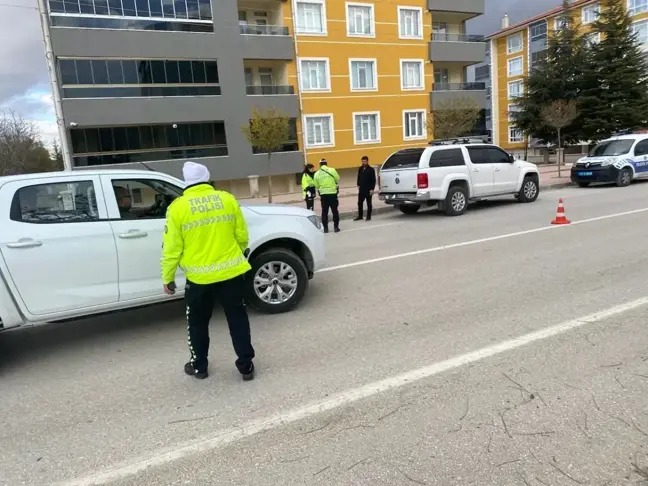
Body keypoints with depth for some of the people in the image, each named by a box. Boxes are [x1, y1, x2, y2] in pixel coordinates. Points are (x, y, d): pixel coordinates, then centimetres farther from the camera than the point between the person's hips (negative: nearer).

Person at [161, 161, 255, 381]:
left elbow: (172, 248, -5)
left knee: (198, 322, 18)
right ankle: (246, 365, 18)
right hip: (231, 271, 2)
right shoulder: (227, 199, 1)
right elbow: (242, 237, 5)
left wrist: (167, 277, 6)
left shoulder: (178, 207, -6)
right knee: (238, 319, 13)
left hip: (199, 276, -2)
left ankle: (199, 366, 30)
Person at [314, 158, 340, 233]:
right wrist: (337, 189, 19)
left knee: (324, 212, 8)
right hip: (333, 193, -1)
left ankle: (325, 228, 8)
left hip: (323, 194, 1)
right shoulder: (332, 170, -3)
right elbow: (337, 180, 3)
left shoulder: (317, 174, 3)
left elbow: (317, 186, 7)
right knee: (335, 211, 6)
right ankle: (336, 227, 6)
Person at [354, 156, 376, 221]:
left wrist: (372, 189, -13)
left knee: (368, 203, 6)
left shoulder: (371, 169, -7)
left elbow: (373, 180, -8)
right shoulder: (360, 169, 7)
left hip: (368, 189, -5)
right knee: (360, 203, 6)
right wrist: (358, 185, 6)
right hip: (361, 189, 5)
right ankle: (360, 216, 16)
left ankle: (368, 216, 13)